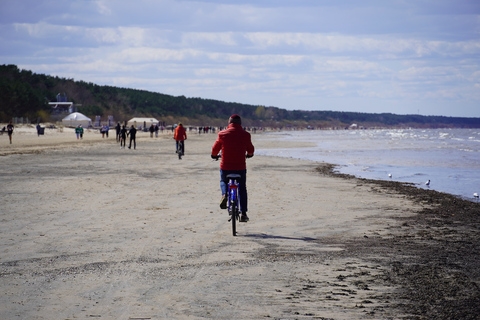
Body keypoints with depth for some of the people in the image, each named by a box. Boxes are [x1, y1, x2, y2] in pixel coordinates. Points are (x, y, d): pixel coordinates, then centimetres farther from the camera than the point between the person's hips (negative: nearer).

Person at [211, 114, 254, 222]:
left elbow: (215, 149, 7)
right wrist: (249, 154, 36)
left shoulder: (222, 134, -5)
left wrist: (214, 155, 31)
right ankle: (243, 213, 11)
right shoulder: (245, 135, -4)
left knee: (223, 182, 28)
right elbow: (250, 150, 12)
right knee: (242, 189, 15)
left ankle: (224, 194, -4)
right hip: (240, 167, 0)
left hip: (225, 167, 0)